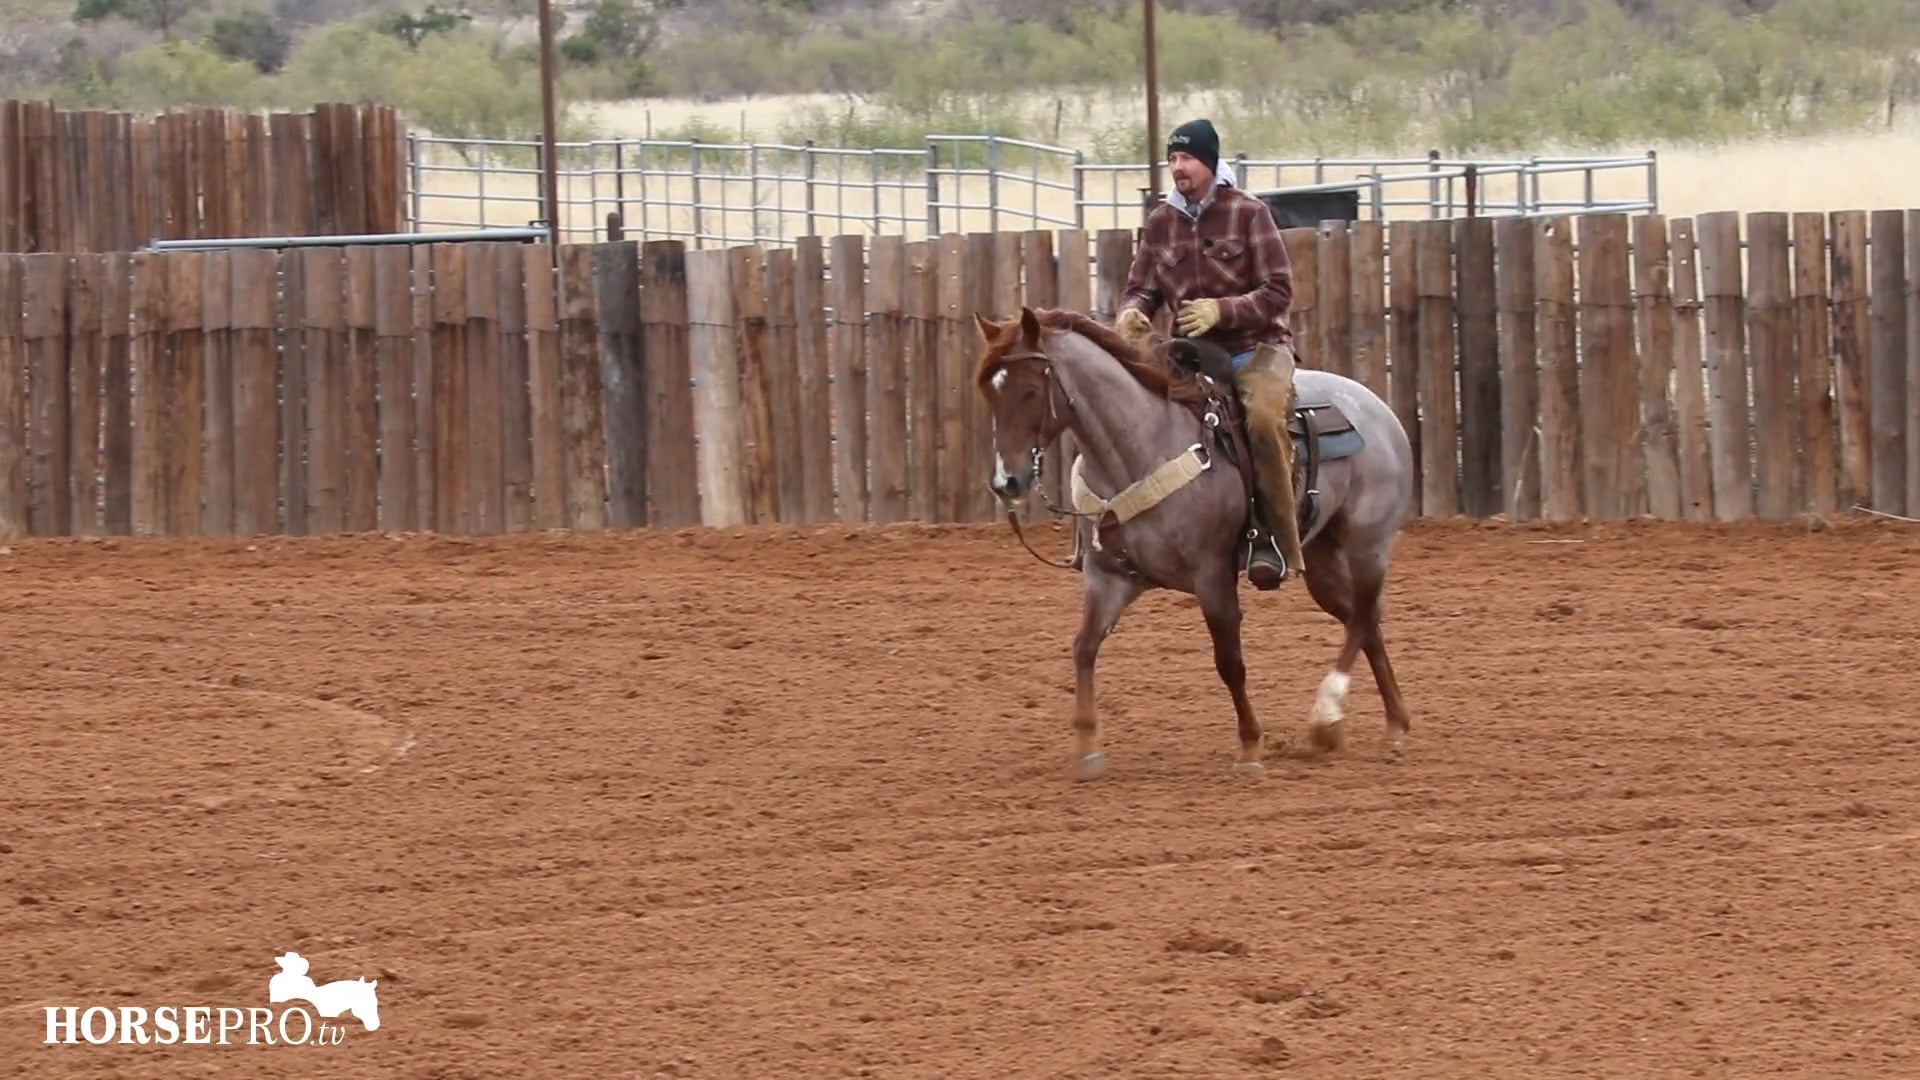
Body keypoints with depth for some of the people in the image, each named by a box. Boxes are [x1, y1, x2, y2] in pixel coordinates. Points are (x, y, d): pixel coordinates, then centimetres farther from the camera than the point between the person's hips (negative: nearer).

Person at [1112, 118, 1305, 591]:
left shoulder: (1249, 213, -7)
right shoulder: (1162, 222, 7)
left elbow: (1278, 293, -9)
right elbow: (1141, 289, 12)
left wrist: (1221, 310, -23)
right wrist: (1130, 314, -12)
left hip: (1256, 345, -5)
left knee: (1263, 415, -35)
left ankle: (1277, 540, -28)